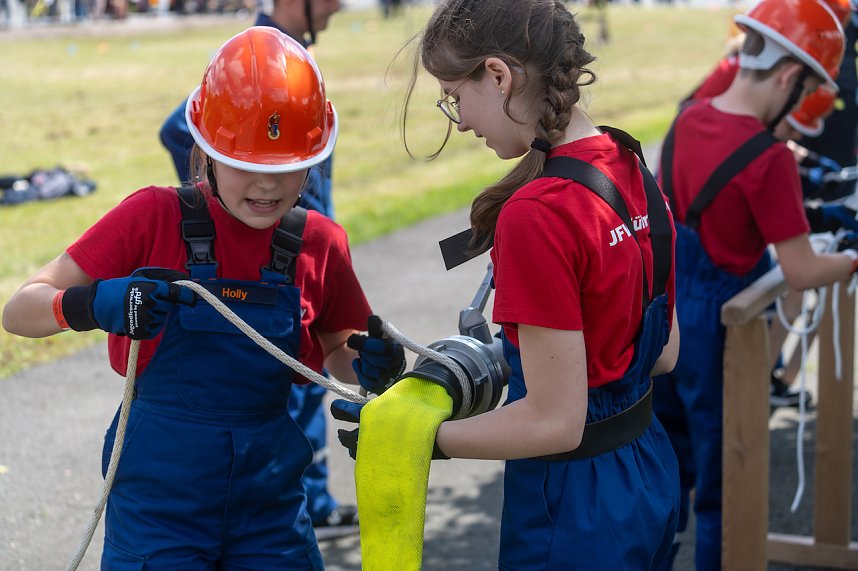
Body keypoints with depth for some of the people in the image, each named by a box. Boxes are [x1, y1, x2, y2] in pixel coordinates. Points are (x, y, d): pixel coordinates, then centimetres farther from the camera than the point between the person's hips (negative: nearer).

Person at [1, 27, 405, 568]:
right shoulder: (156, 217, -10)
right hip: (160, 498, -3)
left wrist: (369, 366, -11)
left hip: (269, 501, 3)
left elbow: (335, 355, 13)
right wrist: (92, 305, -32)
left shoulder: (321, 244, -2)